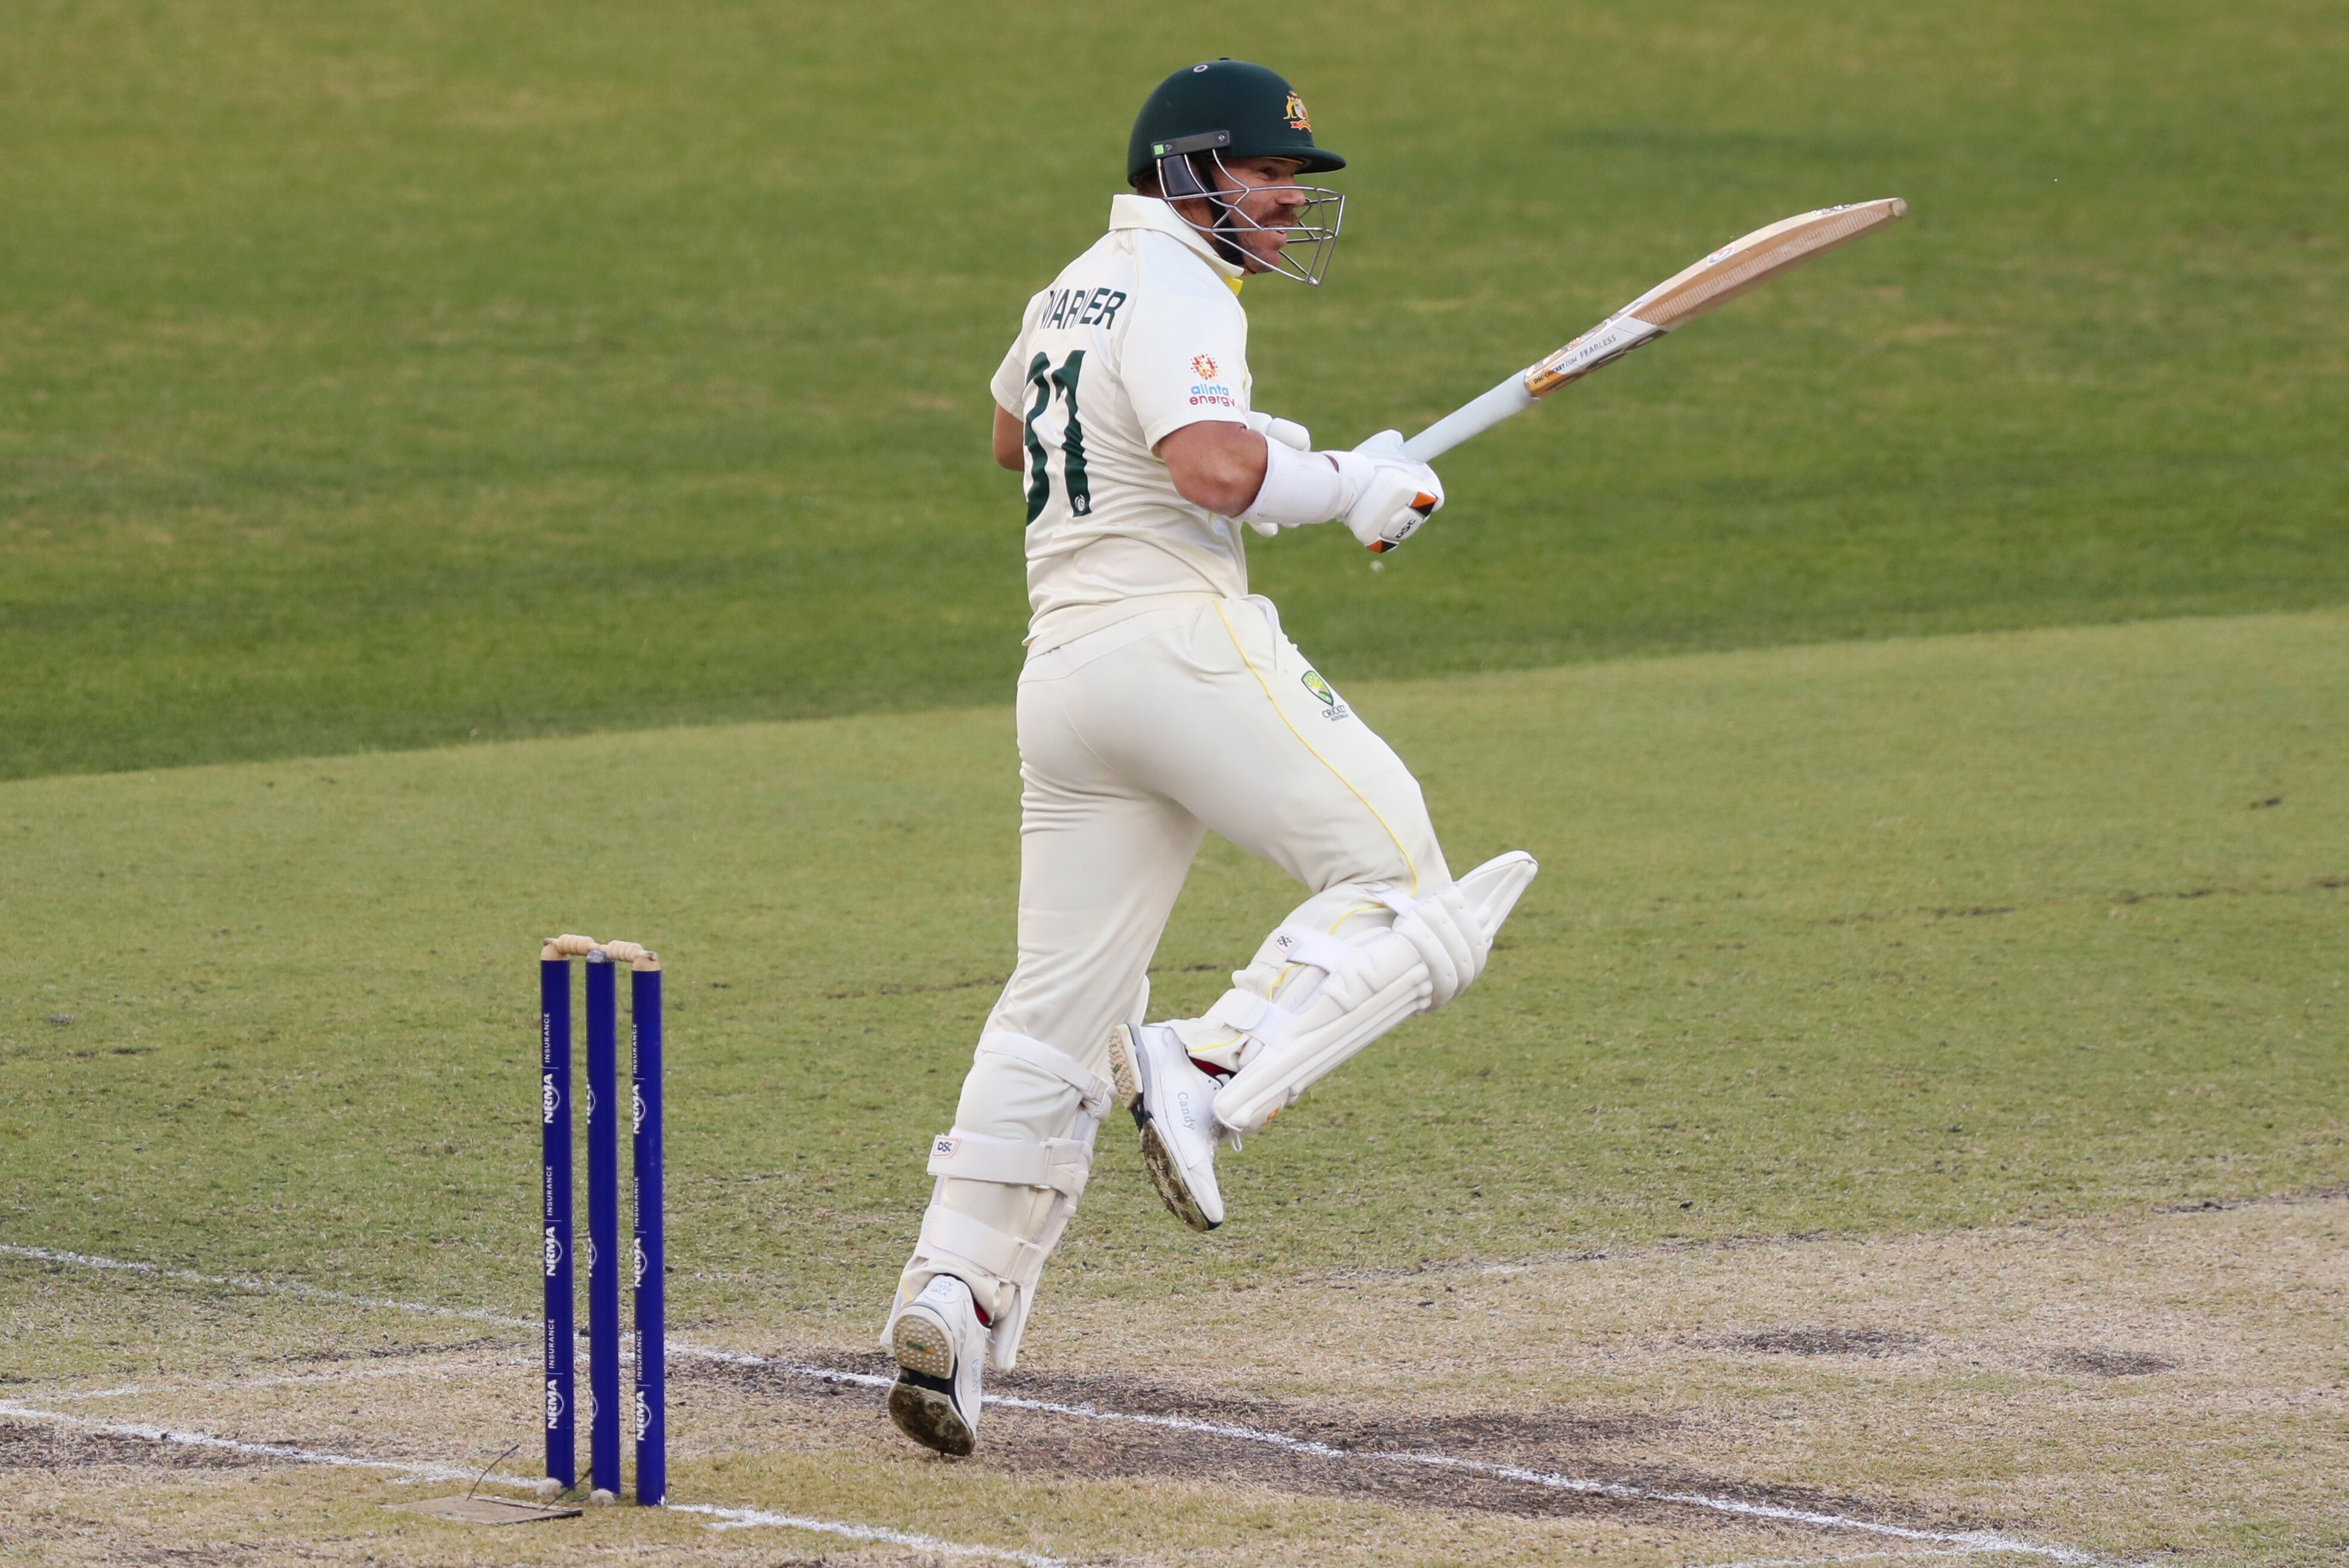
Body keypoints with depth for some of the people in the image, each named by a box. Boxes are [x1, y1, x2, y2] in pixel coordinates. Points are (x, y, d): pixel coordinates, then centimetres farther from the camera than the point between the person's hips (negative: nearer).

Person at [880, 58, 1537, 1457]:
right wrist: (1351, 486, -8)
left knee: (1060, 1012, 8)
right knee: (1404, 896, -3)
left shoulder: (1069, 295, 22)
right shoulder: (1176, 295, -7)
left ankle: (954, 1300, -2)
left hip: (1060, 669, 9)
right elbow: (1216, 471, -24)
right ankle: (1215, 1078, -21)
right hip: (1177, 639, -9)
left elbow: (1016, 436, 42)